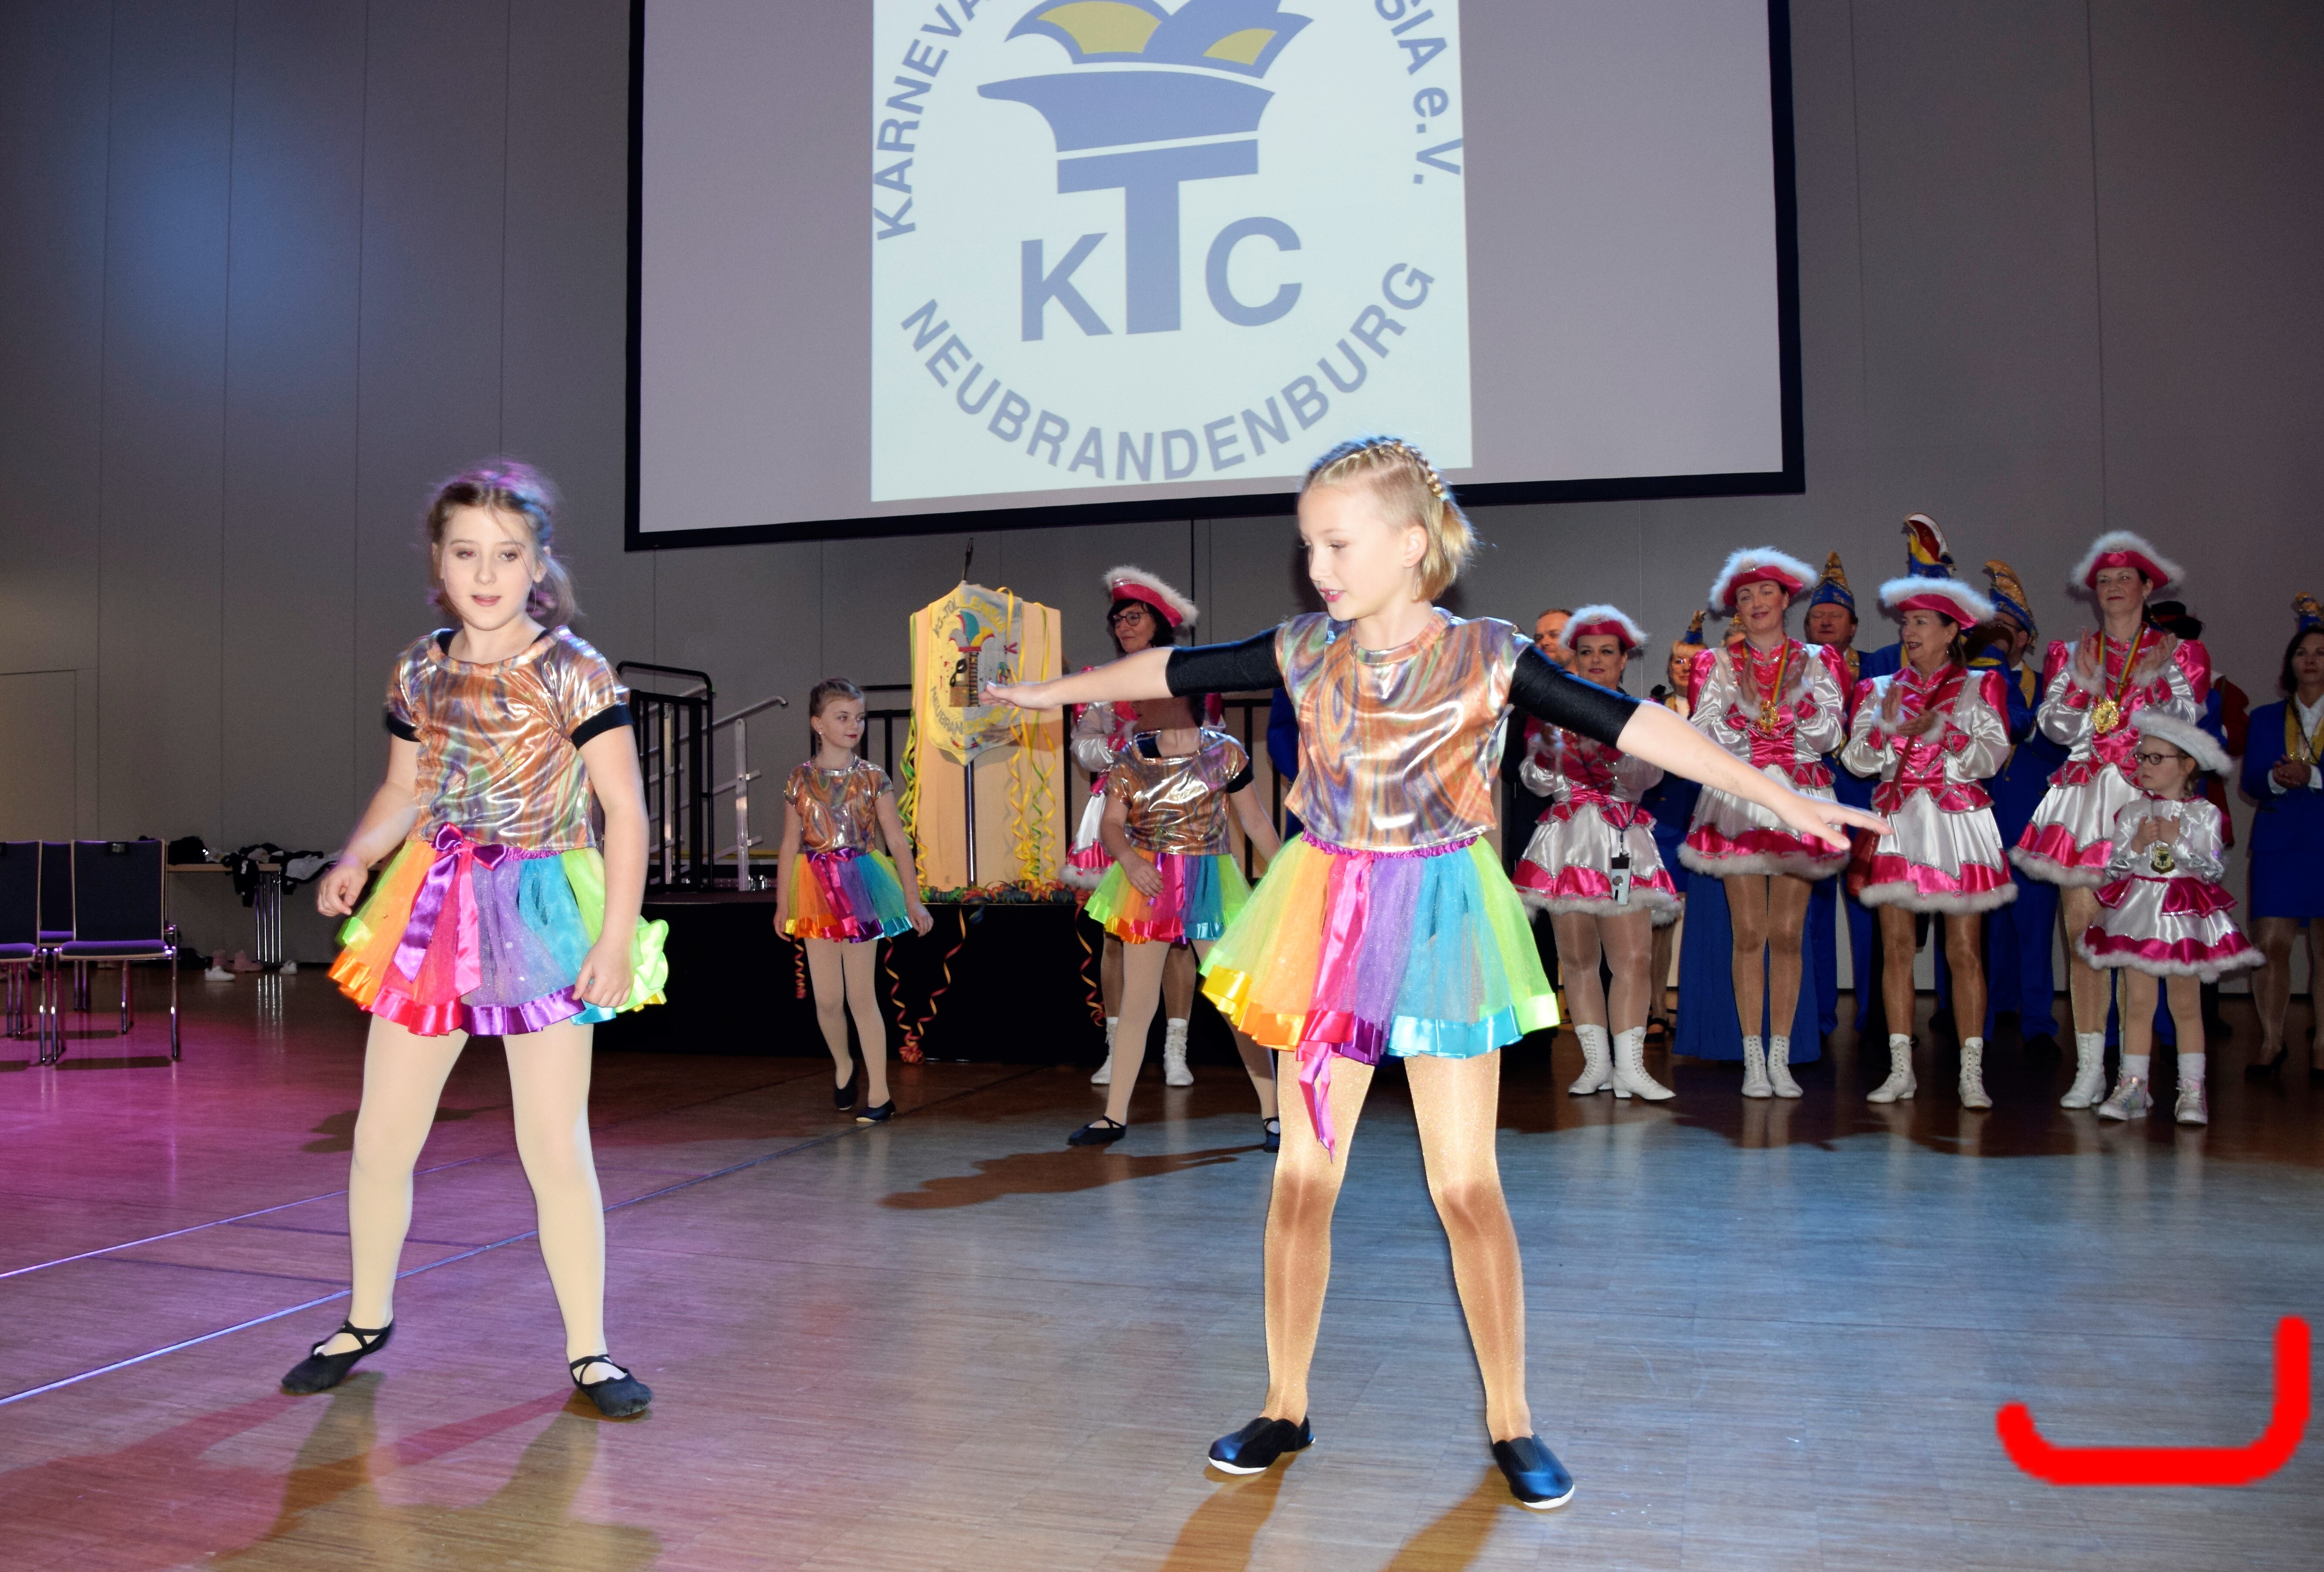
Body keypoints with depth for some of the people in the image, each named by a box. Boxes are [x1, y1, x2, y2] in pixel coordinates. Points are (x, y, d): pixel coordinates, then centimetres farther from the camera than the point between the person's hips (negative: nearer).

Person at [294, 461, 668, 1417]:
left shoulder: (574, 673, -8)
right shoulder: (419, 673, 7)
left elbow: (624, 809, -9)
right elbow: (403, 791, 18)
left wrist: (618, 935, -15)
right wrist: (355, 861, -1)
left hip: (542, 915, -5)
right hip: (432, 907, 5)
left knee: (556, 1150, -3)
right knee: (380, 1139, 11)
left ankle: (588, 1353, 13)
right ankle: (366, 1321, 34)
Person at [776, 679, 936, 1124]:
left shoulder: (872, 777, 0)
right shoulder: (800, 780, 3)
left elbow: (898, 842, -1)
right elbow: (790, 847, 6)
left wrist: (913, 902, -4)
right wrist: (782, 905, 5)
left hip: (860, 888, -2)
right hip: (816, 892, 2)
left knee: (862, 995, -1)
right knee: (827, 998, 4)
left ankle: (878, 1093, 8)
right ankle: (842, 1064, 33)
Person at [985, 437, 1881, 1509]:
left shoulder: (1487, 657, -10)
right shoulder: (1305, 653, -1)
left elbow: (1631, 725, -13)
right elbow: (1175, 671, 10)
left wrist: (1781, 798, -18)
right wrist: (1054, 691, 21)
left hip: (1440, 930, -3)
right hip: (1326, 922, 3)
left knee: (1466, 1185, 1)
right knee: (1302, 1173, 7)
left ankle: (1511, 1422, 18)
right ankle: (1285, 1407, 22)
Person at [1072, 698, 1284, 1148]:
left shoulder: (1225, 752, -4)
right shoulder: (1130, 760, 0)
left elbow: (1255, 820, 3)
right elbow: (1112, 824, -2)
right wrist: (1129, 859, -23)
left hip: (1208, 886, -2)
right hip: (1147, 885, 2)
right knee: (1136, 1004, 6)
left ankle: (1272, 1114, 8)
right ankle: (1115, 1116, 15)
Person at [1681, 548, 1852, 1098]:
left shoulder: (1815, 661, 10)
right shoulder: (1720, 665, 10)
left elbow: (1832, 737, 3)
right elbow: (1702, 737, 2)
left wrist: (1805, 708, -14)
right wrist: (1740, 721, -15)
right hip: (1739, 797, 0)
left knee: (1788, 933, -1)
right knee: (1749, 933, -4)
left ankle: (1781, 1057, 7)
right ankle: (1753, 1059, 2)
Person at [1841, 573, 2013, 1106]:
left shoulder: (1979, 686, 9)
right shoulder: (1880, 690, 14)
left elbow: (1992, 757, -2)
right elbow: (1857, 760, 5)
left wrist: (1940, 732, -15)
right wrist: (1888, 725, -11)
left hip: (1958, 821, -2)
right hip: (1897, 823, 2)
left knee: (1963, 951, -4)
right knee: (1897, 946, -1)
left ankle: (1971, 1073, 0)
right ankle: (1901, 1070, 4)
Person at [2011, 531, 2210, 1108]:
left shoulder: (2177, 653, 11)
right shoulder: (2070, 654, 17)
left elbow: (2184, 729, 2)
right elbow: (2057, 730, 7)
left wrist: (2157, 683, -11)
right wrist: (2082, 684, -7)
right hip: (2084, 798, 2)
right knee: (2083, 931, -2)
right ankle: (2089, 1069, 3)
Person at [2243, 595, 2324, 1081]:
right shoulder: (2265, 718, 14)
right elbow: (2251, 782, 5)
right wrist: (2276, 779, -15)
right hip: (2278, 841, 2)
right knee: (2271, 944, -4)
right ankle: (2271, 1045, 5)